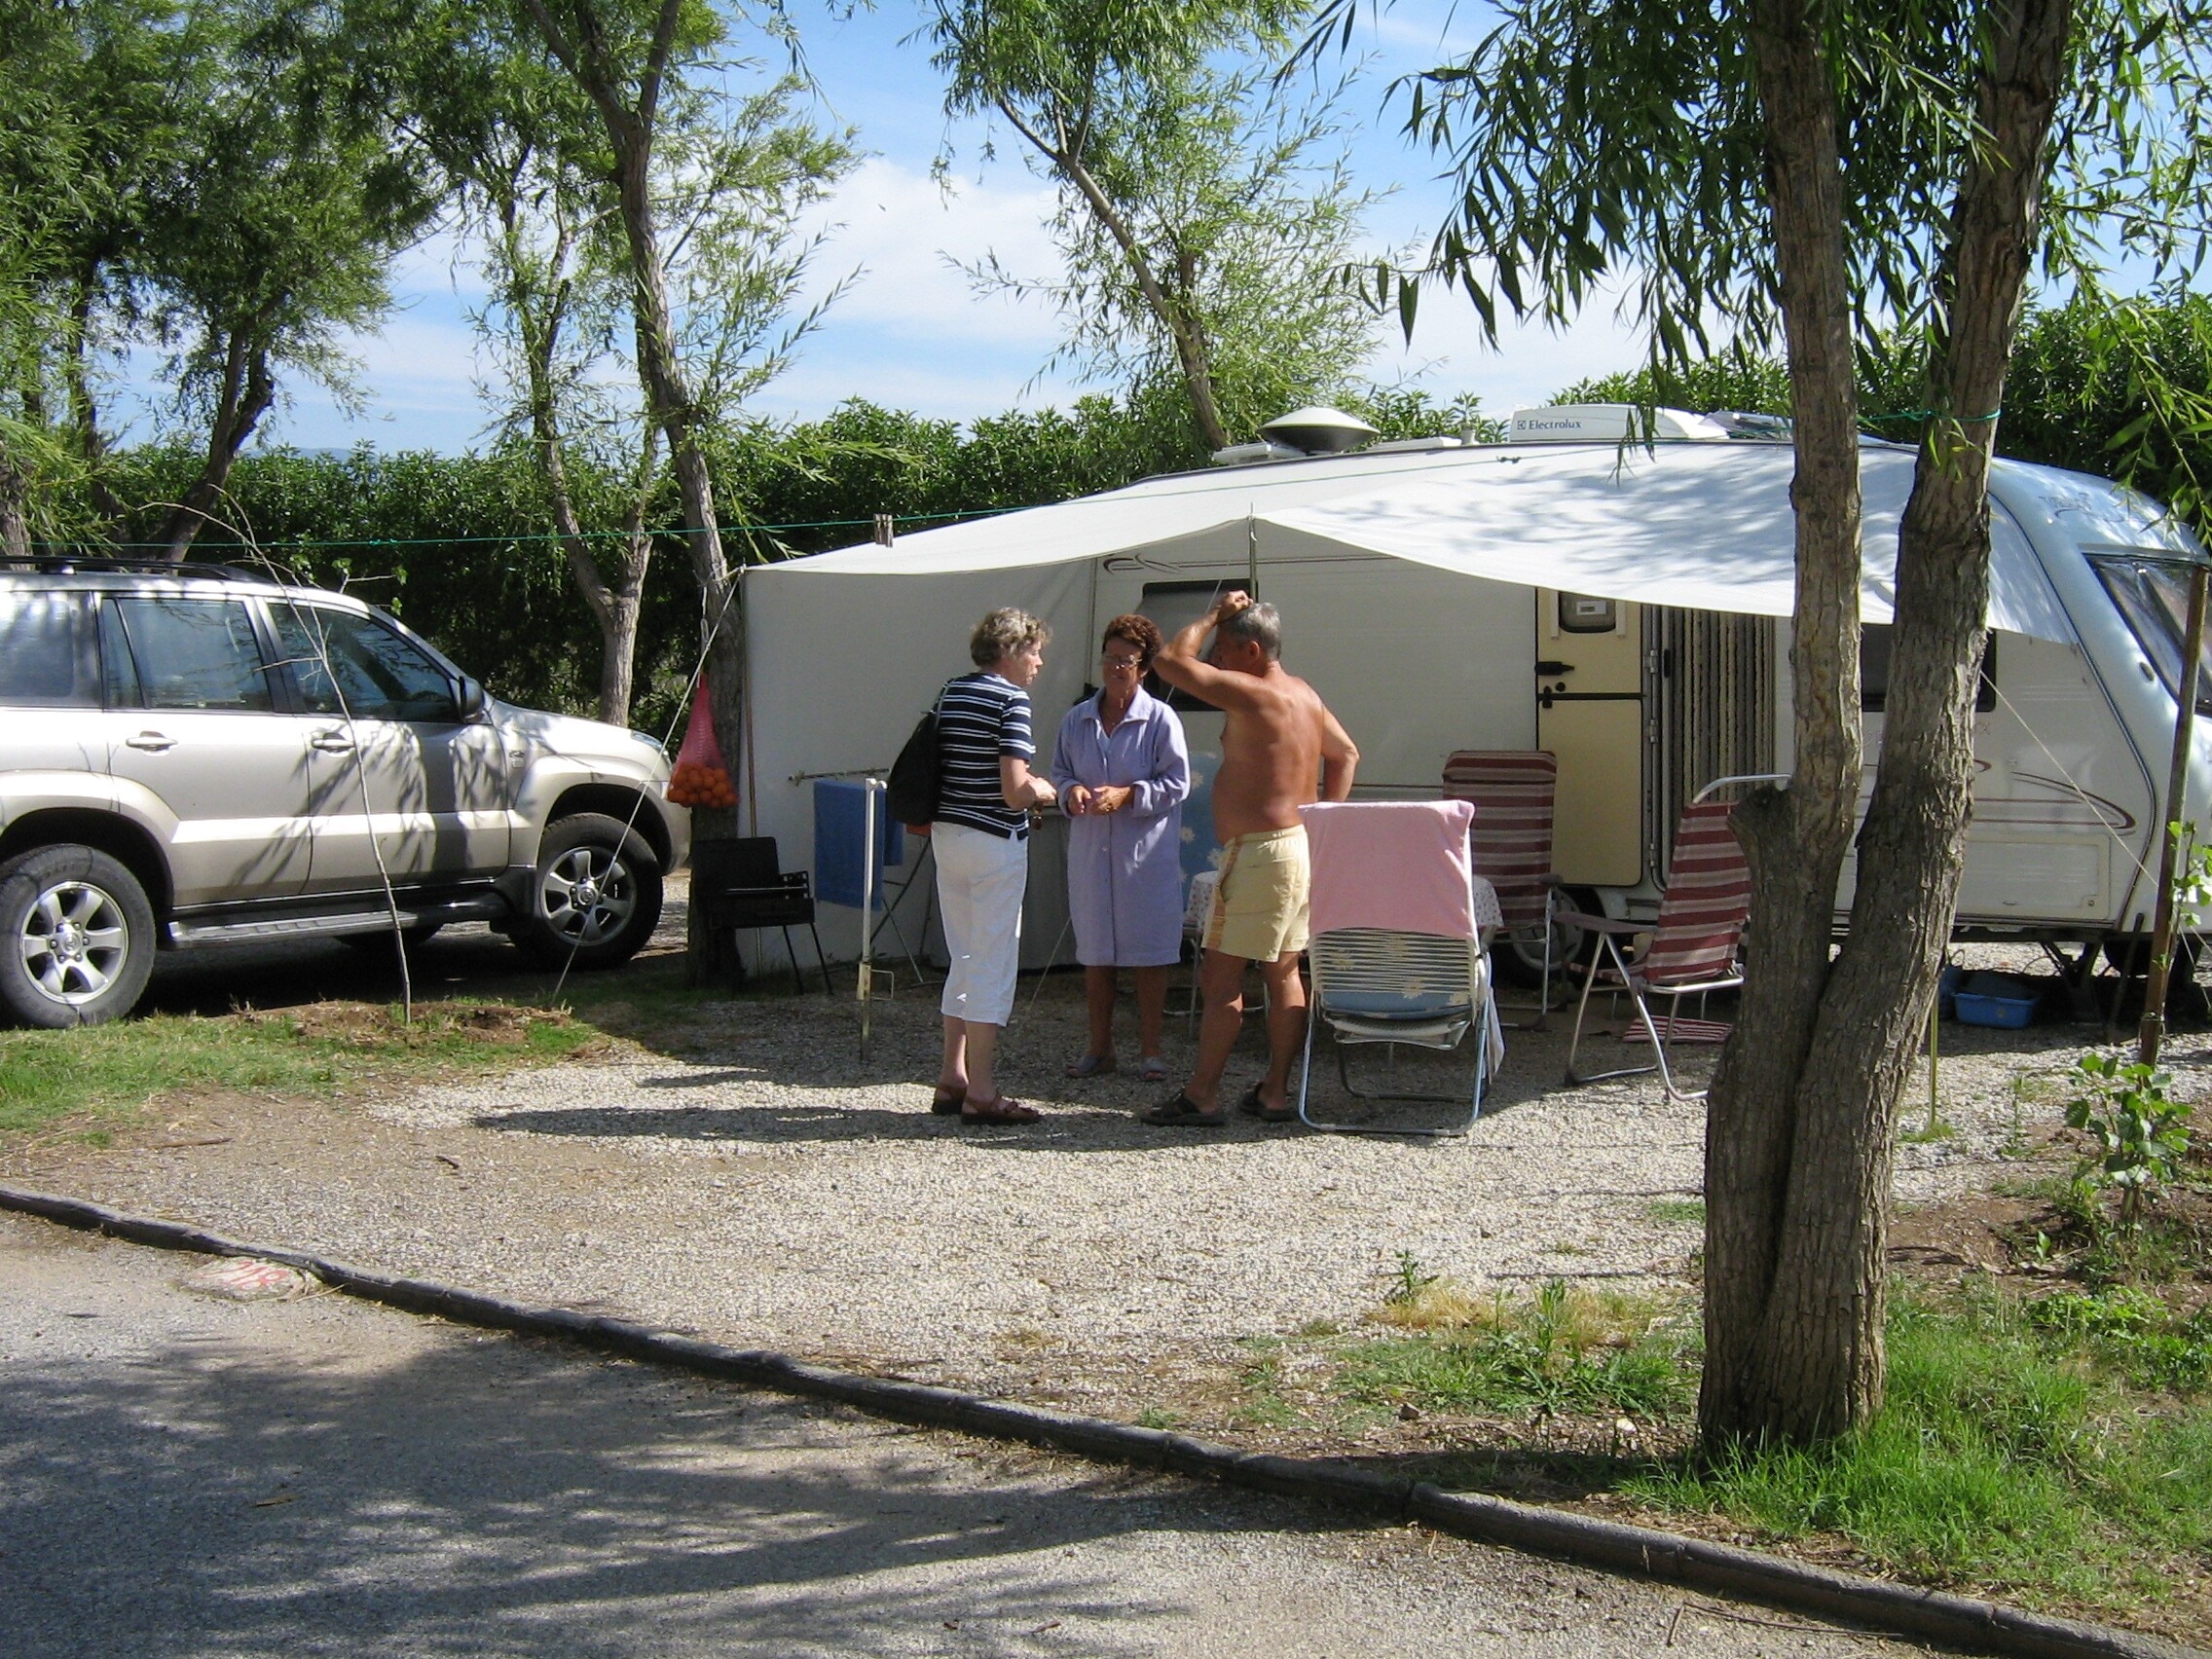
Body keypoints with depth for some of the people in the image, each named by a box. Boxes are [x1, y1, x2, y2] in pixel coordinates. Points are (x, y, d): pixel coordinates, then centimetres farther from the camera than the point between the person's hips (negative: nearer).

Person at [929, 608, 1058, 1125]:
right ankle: (980, 1093, 0)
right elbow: (1015, 791, -20)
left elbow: (930, 767, 16)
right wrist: (1042, 791, -1)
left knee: (964, 960, 16)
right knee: (994, 964, -2)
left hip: (947, 834, 8)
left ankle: (952, 1079, 21)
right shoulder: (1011, 700, -13)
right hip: (995, 842, -8)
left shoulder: (950, 692, 10)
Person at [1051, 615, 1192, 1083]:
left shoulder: (1161, 719, -5)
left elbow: (1177, 783, -7)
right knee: (1094, 953, 9)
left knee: (1148, 954, 0)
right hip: (1089, 850, 4)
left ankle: (1149, 1050, 9)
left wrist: (1127, 795, -18)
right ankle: (1100, 1047, 20)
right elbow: (1059, 772, 14)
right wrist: (1071, 792, -8)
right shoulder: (1077, 719, 8)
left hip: (1146, 852, -4)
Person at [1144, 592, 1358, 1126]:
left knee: (1219, 978, -4)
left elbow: (1172, 661, -15)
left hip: (1258, 852, -10)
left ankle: (1201, 1096, 0)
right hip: (1301, 846, 10)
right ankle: (1275, 1092, 16)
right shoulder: (1306, 695, 13)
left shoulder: (1253, 694, -16)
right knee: (1283, 974, 12)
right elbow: (1346, 755, 23)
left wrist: (1213, 615, -3)